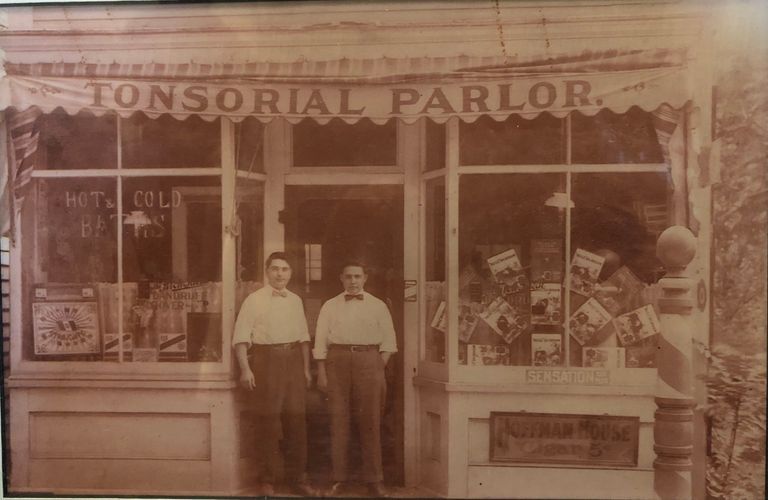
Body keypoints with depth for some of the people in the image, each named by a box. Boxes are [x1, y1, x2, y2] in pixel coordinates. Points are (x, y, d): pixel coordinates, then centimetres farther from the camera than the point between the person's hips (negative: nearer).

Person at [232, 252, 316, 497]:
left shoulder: (295, 300, 13)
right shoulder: (254, 300, -2)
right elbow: (241, 337, -7)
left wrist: (306, 368, 13)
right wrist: (245, 369, -16)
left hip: (293, 360, 4)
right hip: (266, 359, -4)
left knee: (297, 420, 6)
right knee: (267, 421, 1)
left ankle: (297, 479, 19)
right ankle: (268, 481, 14)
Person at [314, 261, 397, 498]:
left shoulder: (378, 306, 9)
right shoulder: (330, 306, 10)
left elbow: (388, 339, 7)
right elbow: (321, 340, 6)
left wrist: (380, 367, -3)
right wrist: (321, 372, -2)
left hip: (369, 360, 0)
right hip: (337, 360, 1)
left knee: (370, 421, 1)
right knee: (338, 419, 2)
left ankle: (374, 480, 10)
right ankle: (339, 478, 11)